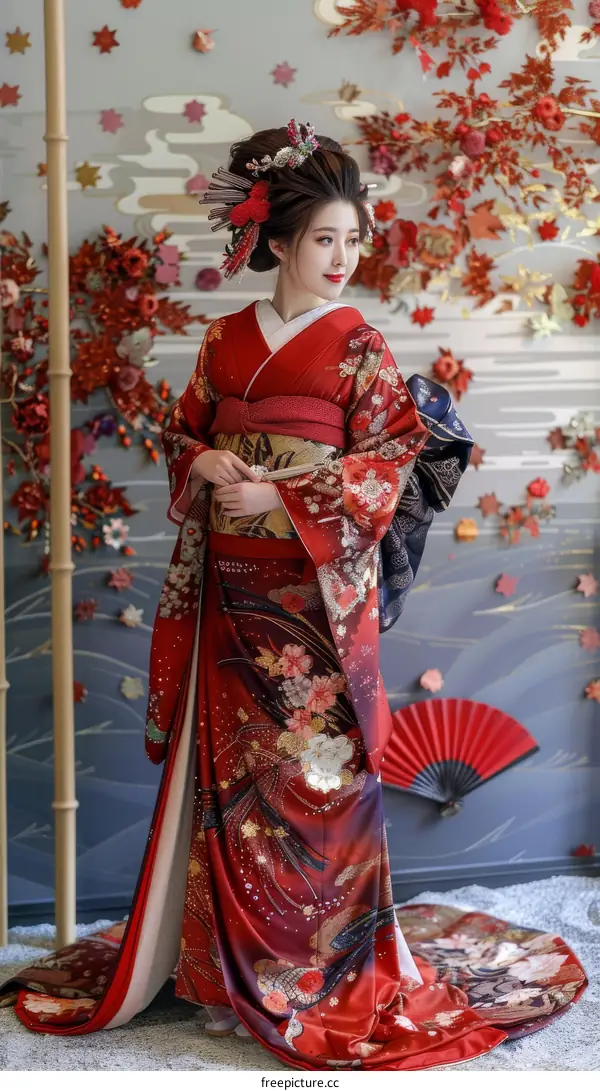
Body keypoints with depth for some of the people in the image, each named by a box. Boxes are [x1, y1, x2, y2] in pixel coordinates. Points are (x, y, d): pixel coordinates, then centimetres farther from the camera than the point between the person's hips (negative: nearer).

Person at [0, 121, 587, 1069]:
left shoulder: (357, 345, -3)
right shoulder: (226, 339, 8)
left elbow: (391, 462, -8)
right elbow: (183, 432, 15)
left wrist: (283, 497, -16)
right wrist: (204, 464, -7)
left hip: (316, 585, -4)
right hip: (232, 588, 4)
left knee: (314, 764, 1)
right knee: (228, 760, 9)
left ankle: (323, 961, 17)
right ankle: (232, 961, 25)